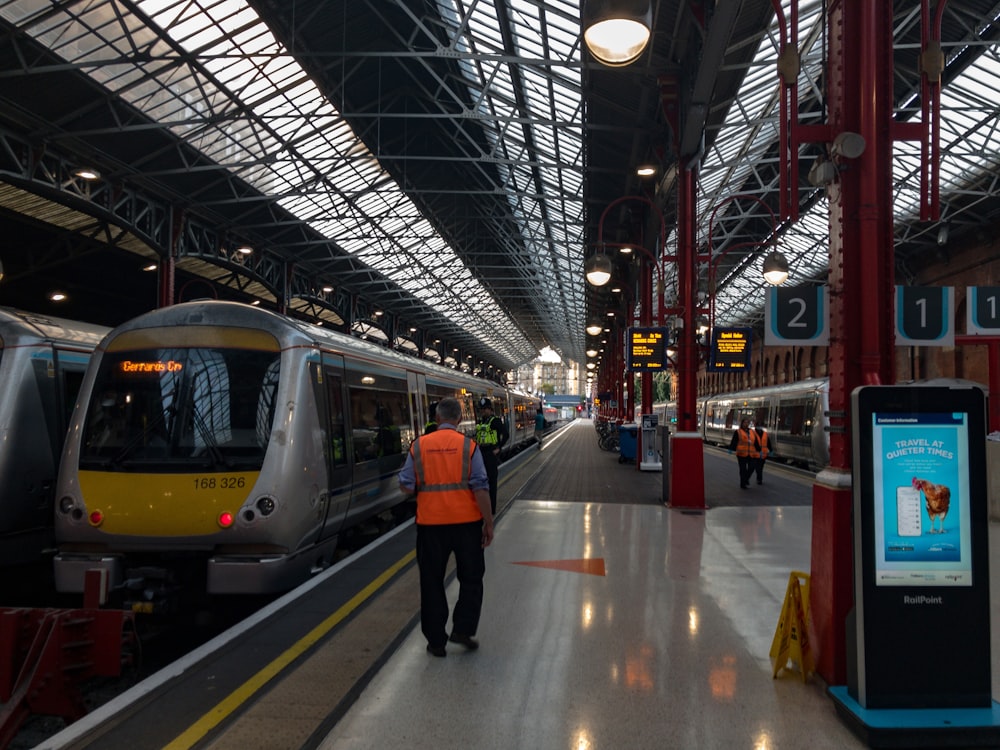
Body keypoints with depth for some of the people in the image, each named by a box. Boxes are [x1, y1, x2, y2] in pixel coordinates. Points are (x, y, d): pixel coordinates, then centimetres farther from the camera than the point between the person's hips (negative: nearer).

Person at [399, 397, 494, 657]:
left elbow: (406, 486, -1)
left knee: (432, 582, 12)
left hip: (430, 523, 1)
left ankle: (436, 640, 17)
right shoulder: (468, 446, -6)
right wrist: (489, 523, -2)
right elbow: (480, 488, -9)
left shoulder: (419, 446, -2)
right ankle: (463, 629, 11)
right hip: (466, 521, -1)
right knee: (471, 577, 17)